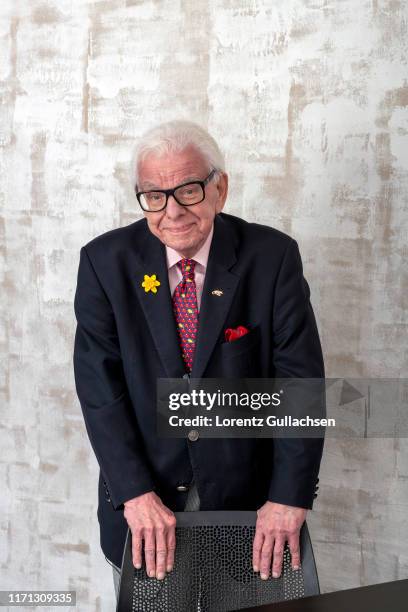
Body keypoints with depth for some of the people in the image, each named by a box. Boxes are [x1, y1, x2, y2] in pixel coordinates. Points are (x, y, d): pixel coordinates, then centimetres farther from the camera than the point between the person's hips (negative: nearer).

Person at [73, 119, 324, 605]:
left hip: (247, 495, 0)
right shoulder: (105, 261, -9)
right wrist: (137, 493, -20)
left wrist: (289, 496, -20)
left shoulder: (273, 256, -12)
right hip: (139, 494, 1)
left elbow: (300, 378, -13)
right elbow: (98, 383, -13)